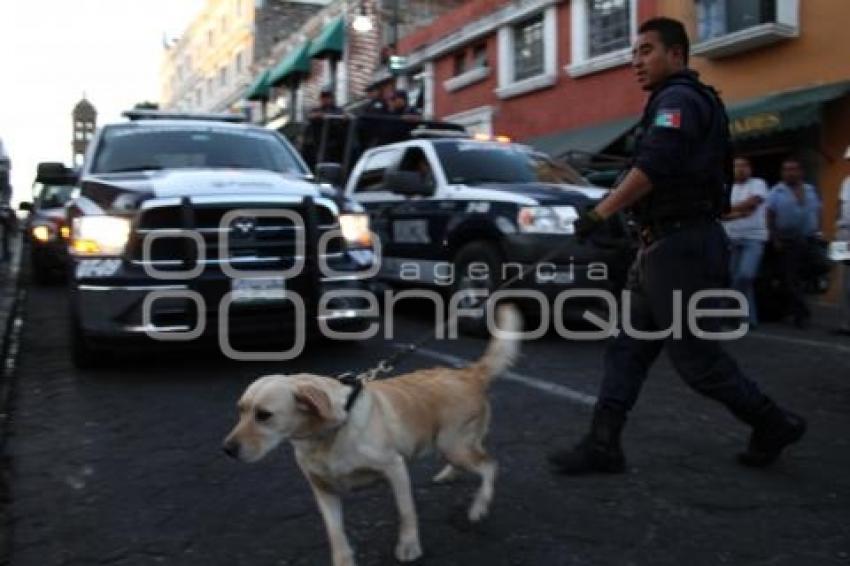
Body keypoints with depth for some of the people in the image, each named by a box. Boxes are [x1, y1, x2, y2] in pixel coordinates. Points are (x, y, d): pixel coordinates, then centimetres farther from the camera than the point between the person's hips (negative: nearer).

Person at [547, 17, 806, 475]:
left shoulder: (679, 99, -12)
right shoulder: (685, 101, 21)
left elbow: (652, 167, -27)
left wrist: (598, 214, -27)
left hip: (680, 245, -10)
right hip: (663, 245, 10)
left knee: (695, 356, -1)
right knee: (628, 349, 7)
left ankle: (774, 424, 18)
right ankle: (602, 445, 10)